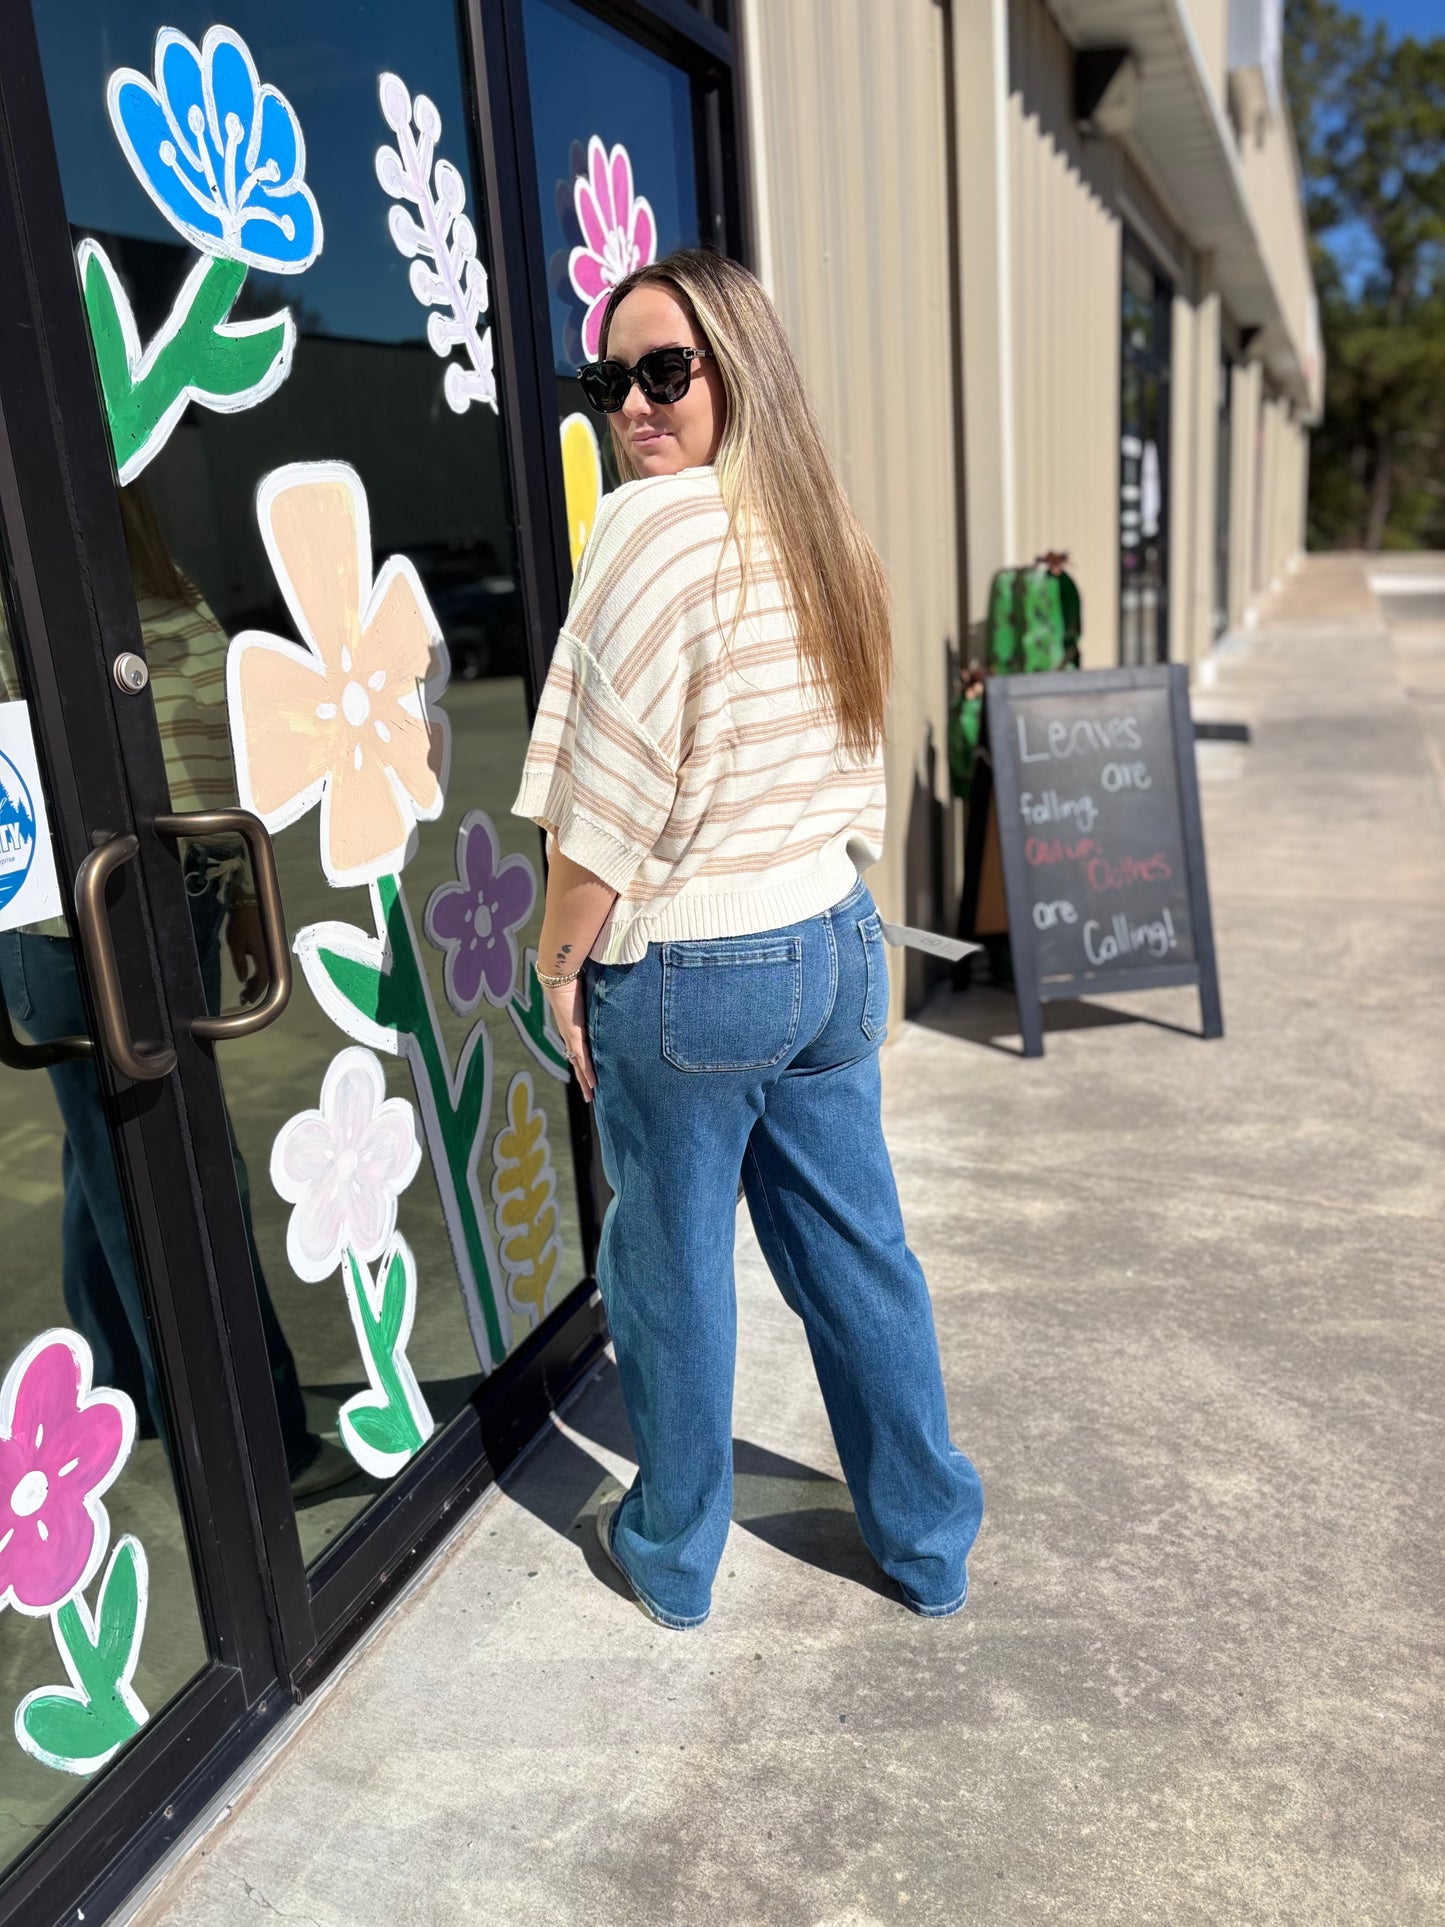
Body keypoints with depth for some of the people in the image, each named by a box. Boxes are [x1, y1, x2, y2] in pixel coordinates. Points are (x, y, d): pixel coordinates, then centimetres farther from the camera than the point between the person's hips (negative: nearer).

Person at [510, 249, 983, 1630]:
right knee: (855, 1252, 17)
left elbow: (610, 789, -19)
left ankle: (672, 1557, 33)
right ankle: (929, 1543, 34)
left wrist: (559, 959, -8)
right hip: (835, 947, 8)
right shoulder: (827, 533, 9)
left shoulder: (655, 522, -15)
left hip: (686, 969, -7)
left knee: (673, 1275, 11)